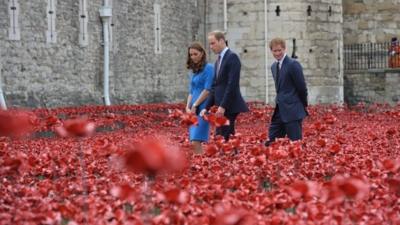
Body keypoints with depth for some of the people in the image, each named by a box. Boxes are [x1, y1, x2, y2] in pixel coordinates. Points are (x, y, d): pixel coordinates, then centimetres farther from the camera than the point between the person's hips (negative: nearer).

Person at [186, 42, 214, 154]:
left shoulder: (208, 68, -5)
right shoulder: (194, 71, 18)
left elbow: (207, 90, -12)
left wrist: (195, 105, -10)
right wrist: (188, 107, 3)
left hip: (202, 109, -8)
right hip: (193, 110, 8)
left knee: (195, 143, -16)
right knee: (195, 143, 4)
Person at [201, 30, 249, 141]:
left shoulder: (232, 57, -10)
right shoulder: (218, 61, 18)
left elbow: (232, 84, -18)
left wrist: (223, 106, -21)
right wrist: (207, 107, 10)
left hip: (229, 106, -9)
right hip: (222, 106, 9)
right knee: (227, 139, 9)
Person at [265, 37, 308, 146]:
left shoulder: (293, 64, -12)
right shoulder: (274, 66, 13)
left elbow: (302, 87, -10)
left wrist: (304, 105, -1)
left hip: (292, 110, -8)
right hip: (279, 110, 8)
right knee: (271, 143, 7)